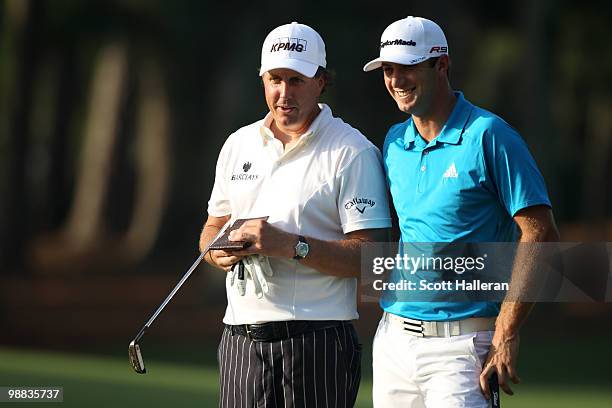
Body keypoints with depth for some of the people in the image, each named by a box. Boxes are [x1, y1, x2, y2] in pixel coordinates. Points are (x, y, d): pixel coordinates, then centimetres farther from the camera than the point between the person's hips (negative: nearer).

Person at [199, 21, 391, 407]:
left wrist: (291, 245, -19)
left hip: (318, 339, -5)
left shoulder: (354, 153, -4)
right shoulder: (239, 144, 15)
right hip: (242, 335, 5)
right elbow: (213, 226, 23)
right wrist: (218, 250, 0)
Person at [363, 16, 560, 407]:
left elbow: (540, 235, -12)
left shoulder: (488, 136, -8)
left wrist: (506, 336, -17)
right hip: (393, 339, 6)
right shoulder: (394, 142, 12)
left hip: (461, 342, -6)